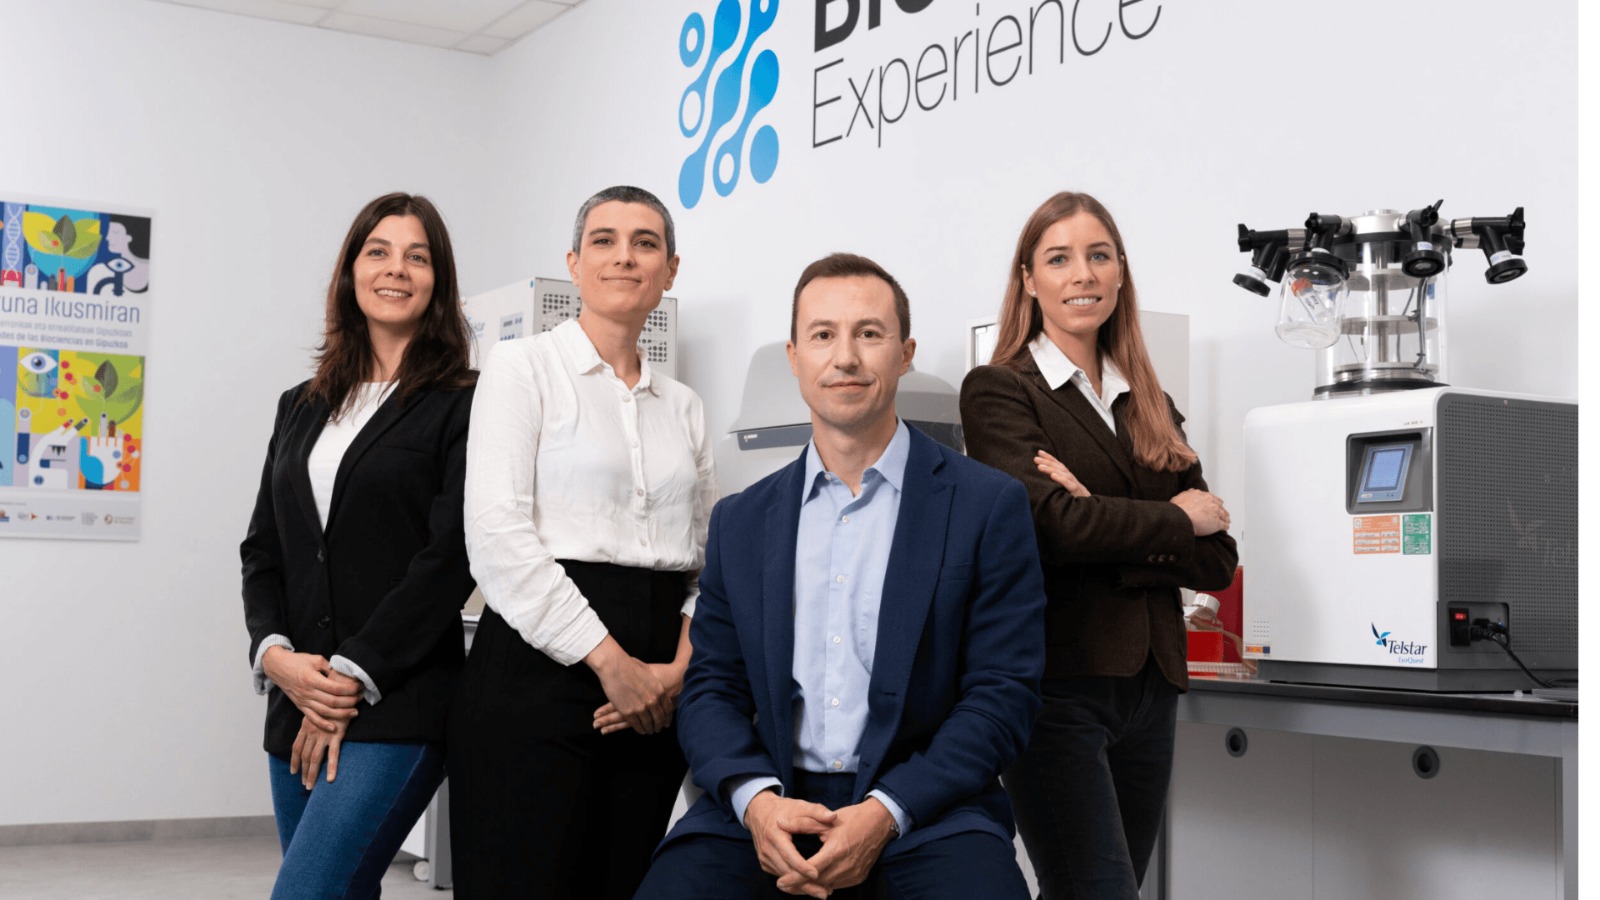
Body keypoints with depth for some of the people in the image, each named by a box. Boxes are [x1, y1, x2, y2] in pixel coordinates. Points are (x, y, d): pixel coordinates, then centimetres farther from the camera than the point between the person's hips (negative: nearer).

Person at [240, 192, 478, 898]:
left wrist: (353, 677, -13)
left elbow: (450, 556, -10)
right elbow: (263, 549, 15)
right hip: (297, 707, 6)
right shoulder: (302, 407, 17)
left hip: (396, 707, -6)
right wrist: (275, 653, -4)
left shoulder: (462, 405, -2)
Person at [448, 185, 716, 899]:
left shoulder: (684, 408, 17)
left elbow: (708, 558, 13)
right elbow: (497, 534, -10)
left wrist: (679, 666, -6)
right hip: (538, 671, -5)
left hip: (653, 697, 5)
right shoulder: (525, 367, 1)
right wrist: (610, 660, -13)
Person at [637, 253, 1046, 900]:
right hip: (765, 809, 2)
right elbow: (711, 688, 11)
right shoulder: (741, 522, 14)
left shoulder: (989, 505, 3)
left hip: (924, 808, -2)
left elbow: (1004, 694, -2)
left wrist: (885, 814, -14)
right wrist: (756, 797, -10)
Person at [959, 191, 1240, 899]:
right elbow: (1048, 520, -17)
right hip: (1056, 684, -6)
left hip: (1150, 691, 6)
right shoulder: (998, 390, 0)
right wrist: (1175, 520, -3)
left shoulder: (1149, 408, 17)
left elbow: (1217, 561, 9)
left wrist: (1106, 529, -9)